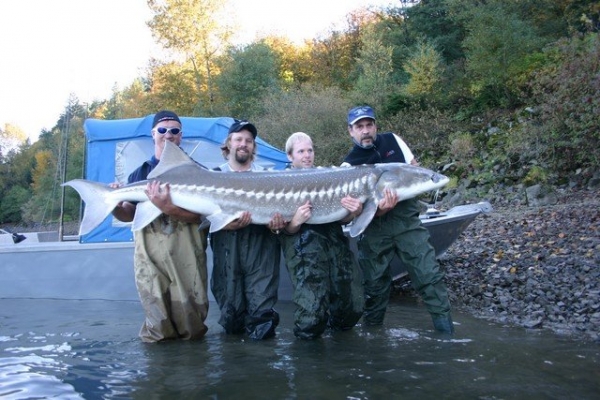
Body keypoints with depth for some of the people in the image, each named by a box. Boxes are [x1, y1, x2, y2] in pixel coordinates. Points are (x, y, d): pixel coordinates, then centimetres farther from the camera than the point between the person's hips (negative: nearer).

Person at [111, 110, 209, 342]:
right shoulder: (140, 173, 14)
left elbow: (197, 215, -7)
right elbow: (129, 215, 14)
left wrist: (166, 207, -24)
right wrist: (116, 207, -8)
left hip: (186, 254, -2)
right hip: (149, 254, 2)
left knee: (191, 323, -1)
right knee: (157, 321, 1)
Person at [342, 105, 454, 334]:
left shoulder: (392, 141, 6)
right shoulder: (350, 165, -1)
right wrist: (380, 209, -28)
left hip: (407, 221, 1)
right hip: (375, 228, -1)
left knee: (429, 273, -7)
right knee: (375, 283, 7)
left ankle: (445, 325, 4)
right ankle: (372, 329, 26)